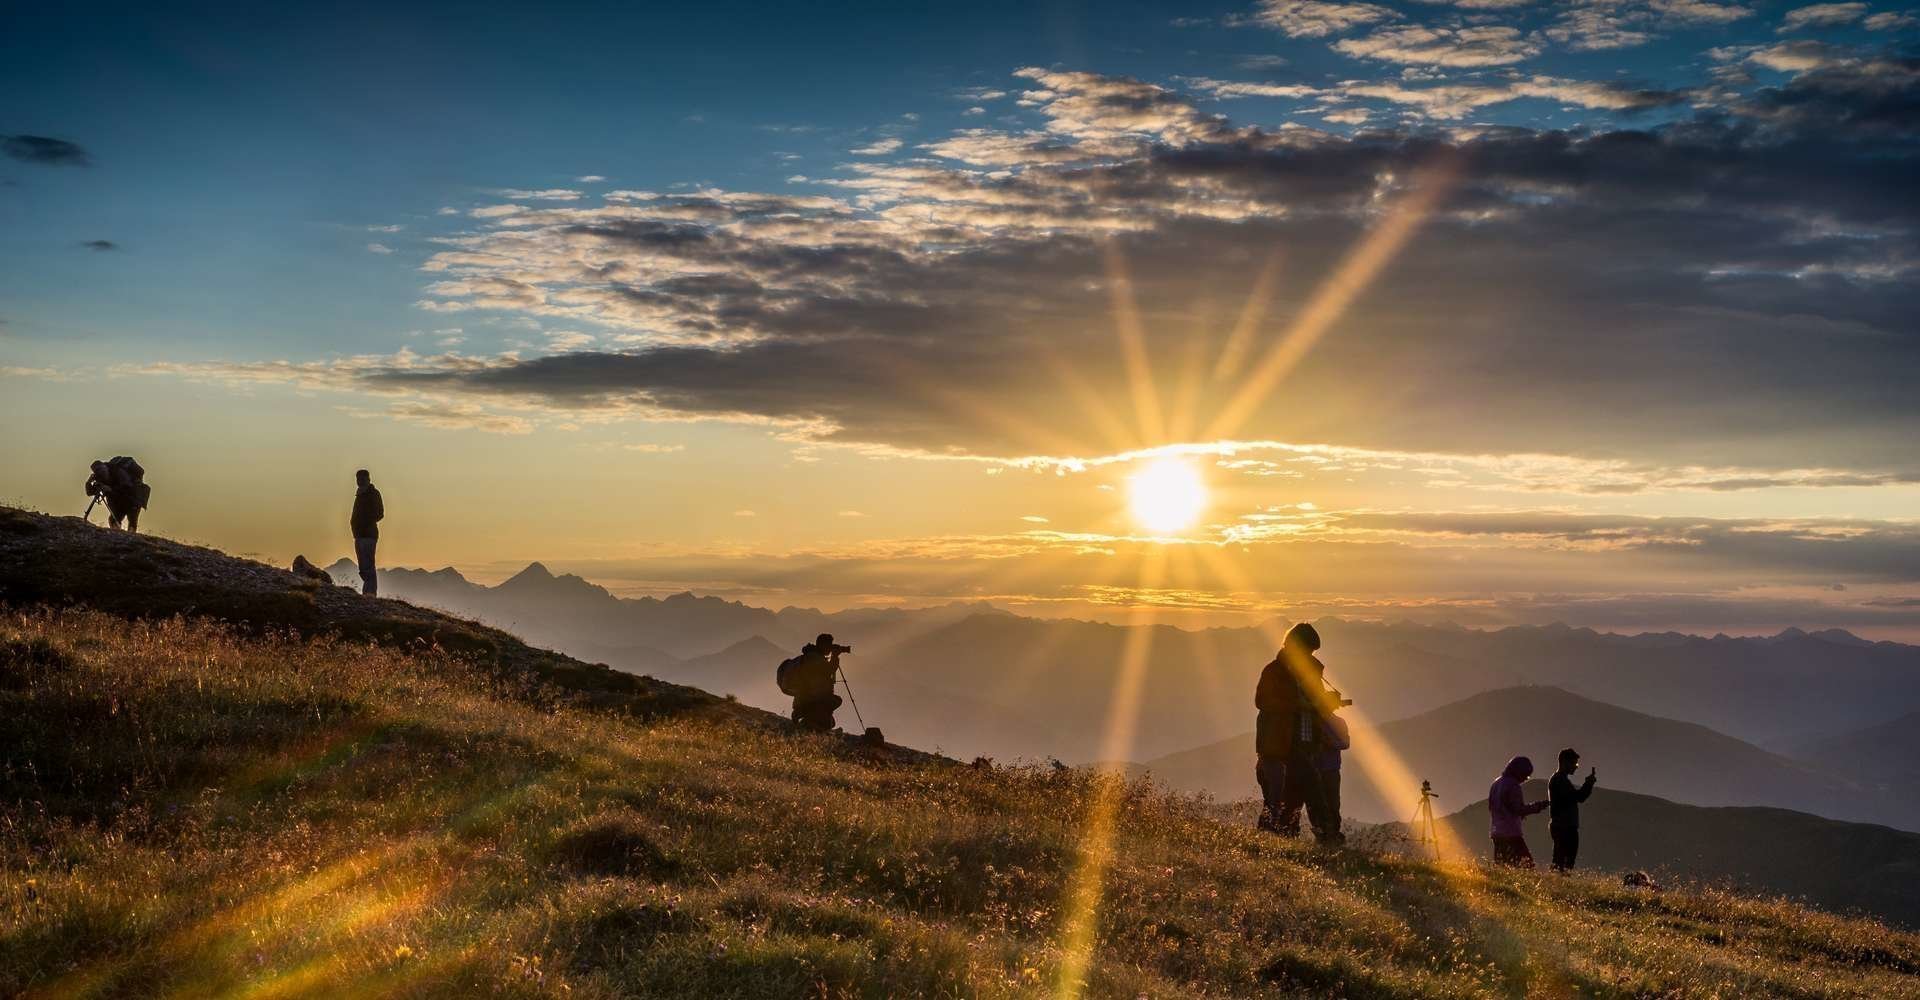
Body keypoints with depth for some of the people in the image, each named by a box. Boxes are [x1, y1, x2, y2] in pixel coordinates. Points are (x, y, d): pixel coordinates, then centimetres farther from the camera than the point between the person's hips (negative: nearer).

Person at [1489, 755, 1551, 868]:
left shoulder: (1497, 783, 15)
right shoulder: (1513, 786, -12)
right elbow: (1519, 810, -15)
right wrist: (1539, 805, -8)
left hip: (1497, 832, 9)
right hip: (1511, 833, -9)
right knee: (1526, 863, -9)